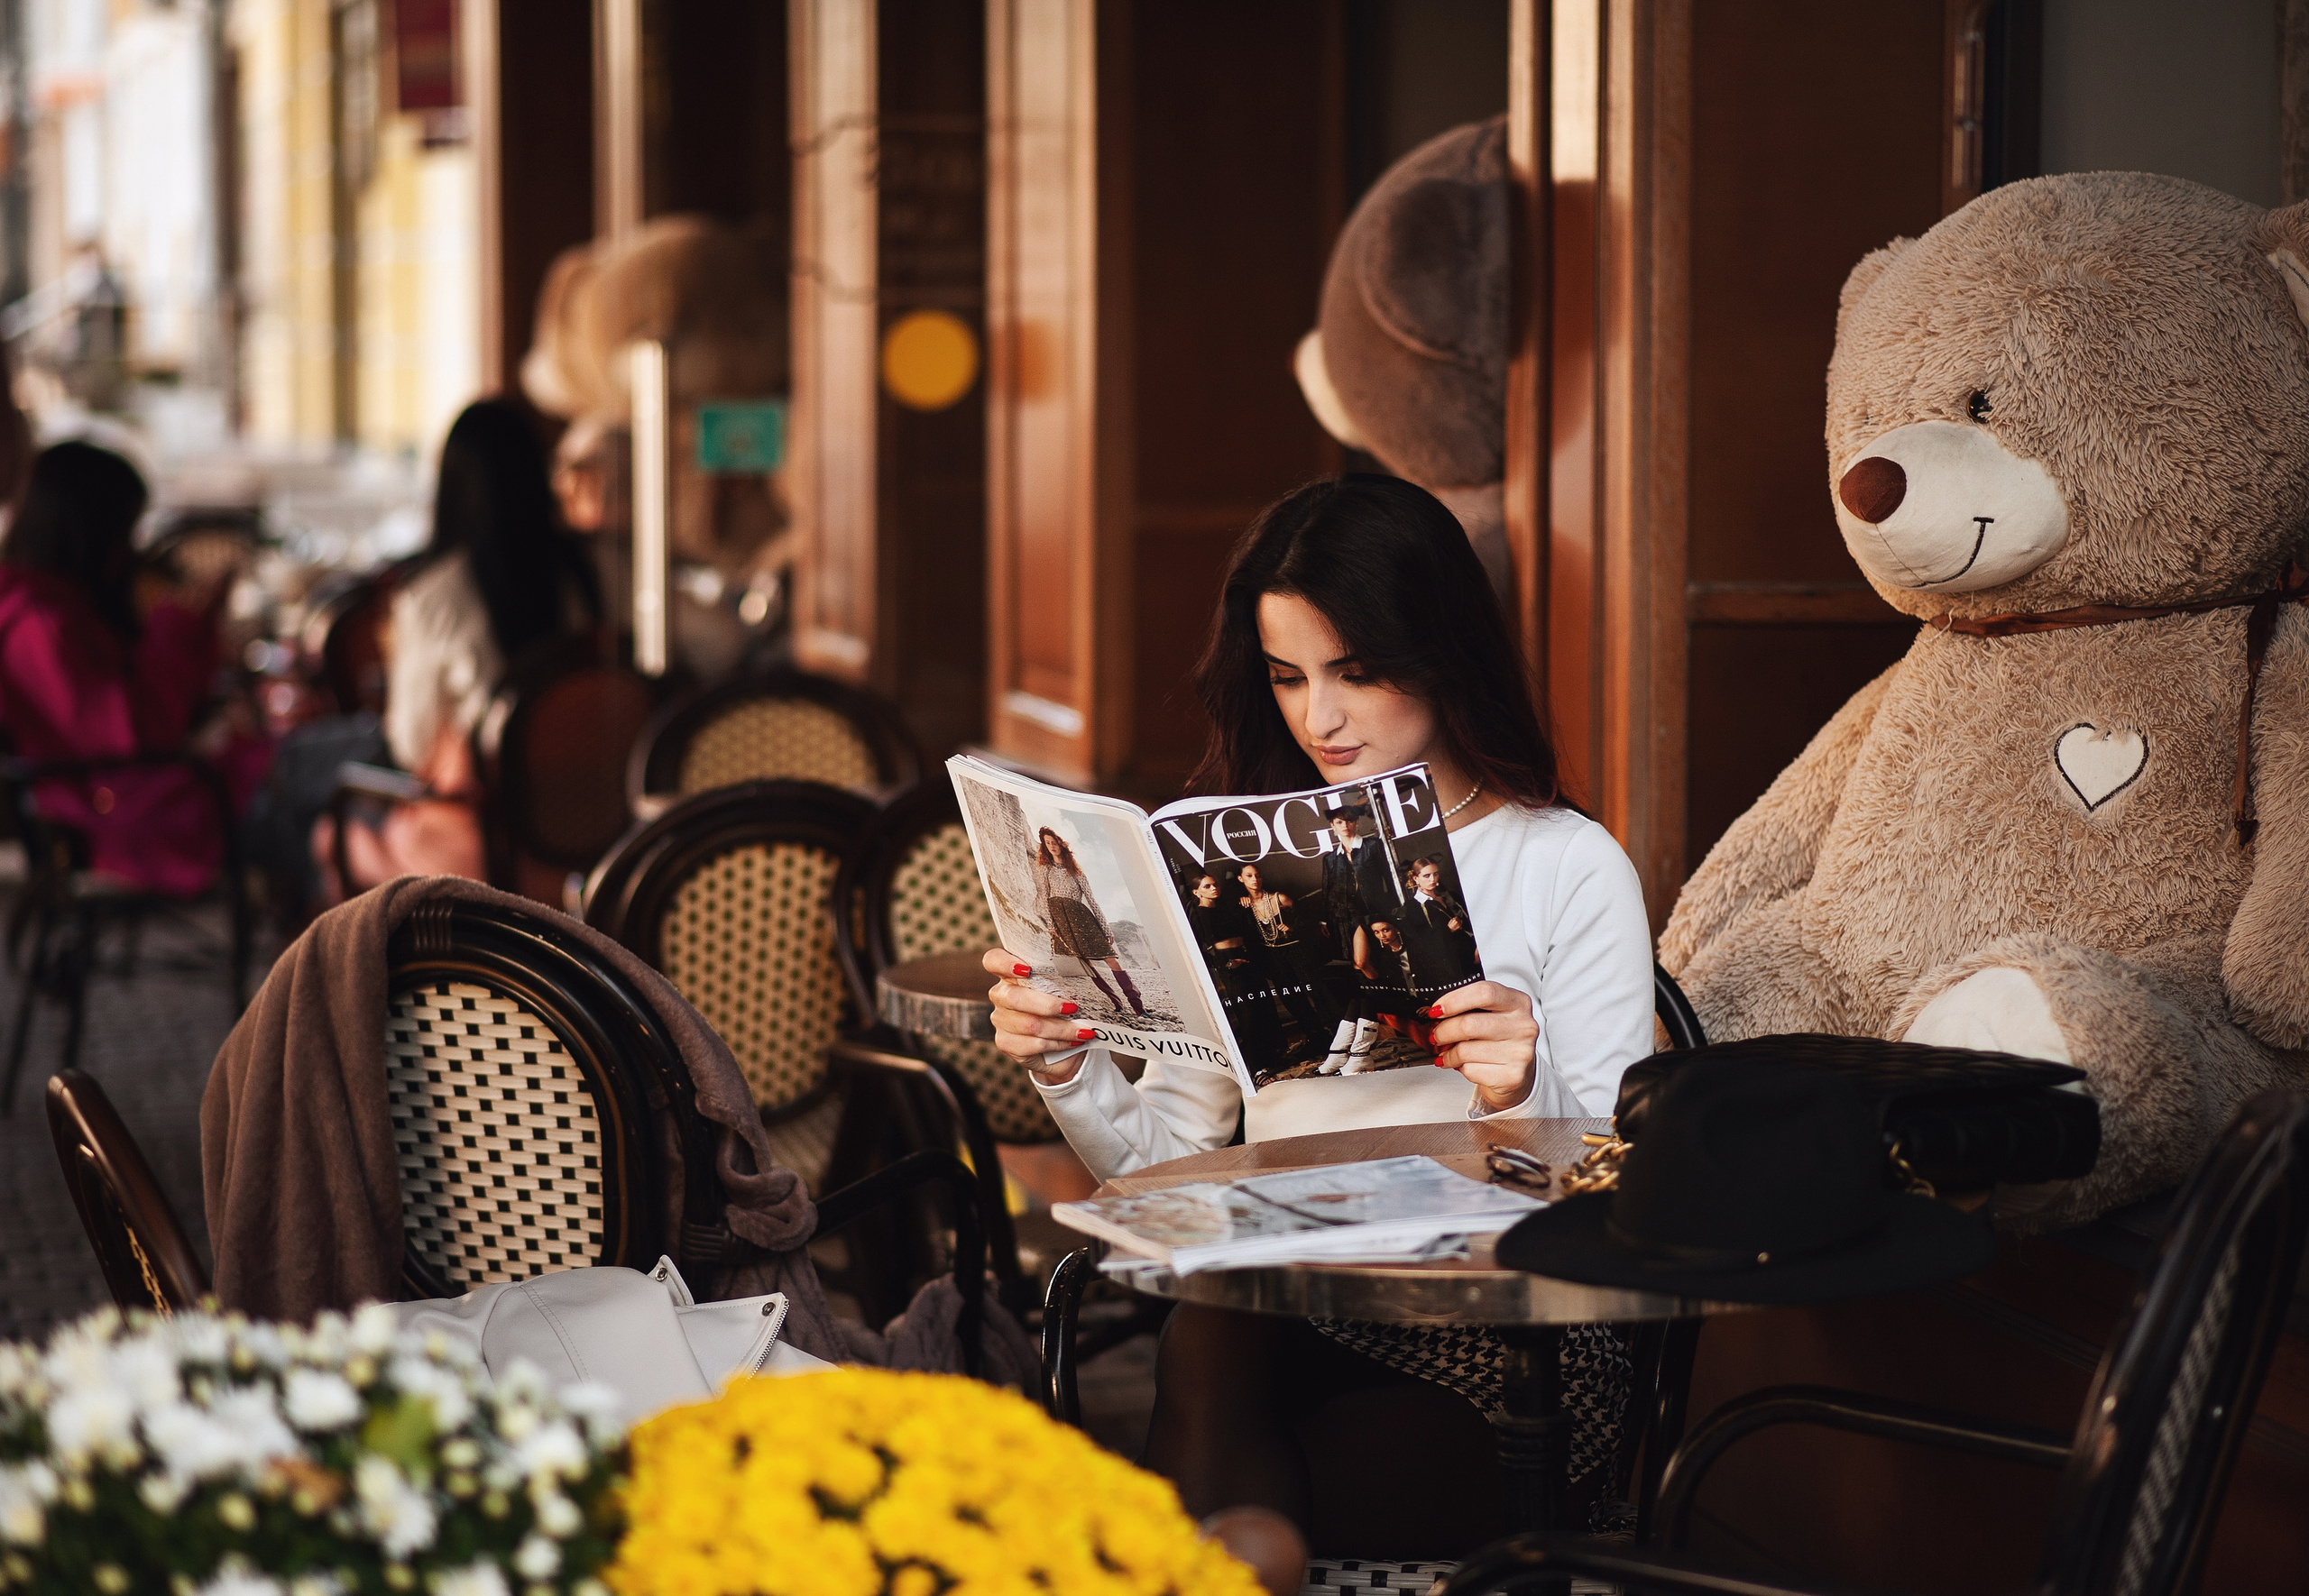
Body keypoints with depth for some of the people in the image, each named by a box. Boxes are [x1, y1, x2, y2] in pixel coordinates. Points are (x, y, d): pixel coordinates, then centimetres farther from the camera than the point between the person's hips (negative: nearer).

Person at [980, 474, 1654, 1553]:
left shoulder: (1567, 868, 5)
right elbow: (1165, 1162, 15)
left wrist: (1524, 1098, -21)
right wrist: (1066, 1070, -3)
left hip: (1504, 1334, -3)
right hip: (1280, 1311, 3)